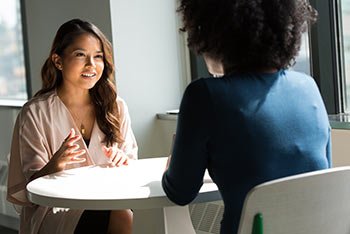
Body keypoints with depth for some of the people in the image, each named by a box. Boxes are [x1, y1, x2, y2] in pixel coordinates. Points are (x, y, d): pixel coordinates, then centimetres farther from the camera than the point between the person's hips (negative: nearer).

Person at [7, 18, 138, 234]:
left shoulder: (116, 107, 10)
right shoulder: (35, 113, -2)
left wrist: (122, 161, -9)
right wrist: (56, 164, -24)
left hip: (108, 202, 4)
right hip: (56, 212, -4)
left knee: (126, 216, -30)